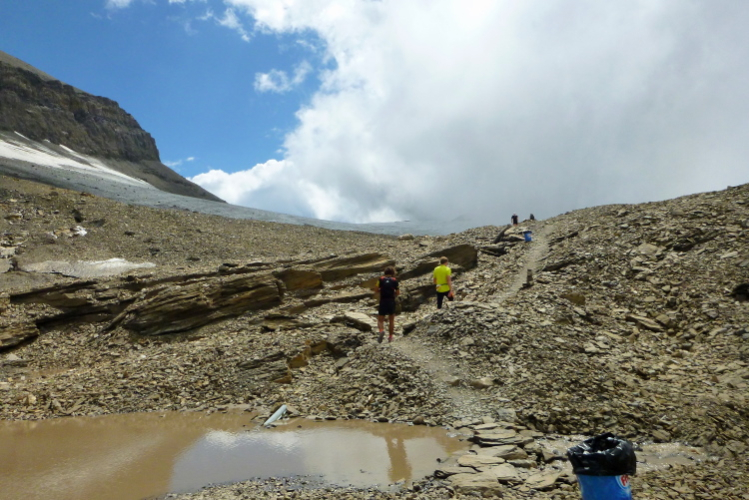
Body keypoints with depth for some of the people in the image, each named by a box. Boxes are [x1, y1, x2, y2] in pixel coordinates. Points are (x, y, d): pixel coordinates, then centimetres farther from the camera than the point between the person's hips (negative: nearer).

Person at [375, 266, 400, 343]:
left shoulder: (381, 279, 0)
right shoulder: (395, 280, 1)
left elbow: (376, 291, -2)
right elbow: (398, 293, 2)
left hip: (383, 301, -1)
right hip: (391, 301, 1)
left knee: (380, 320, 4)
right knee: (391, 320, 17)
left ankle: (381, 330, -25)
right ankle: (390, 337, 19)